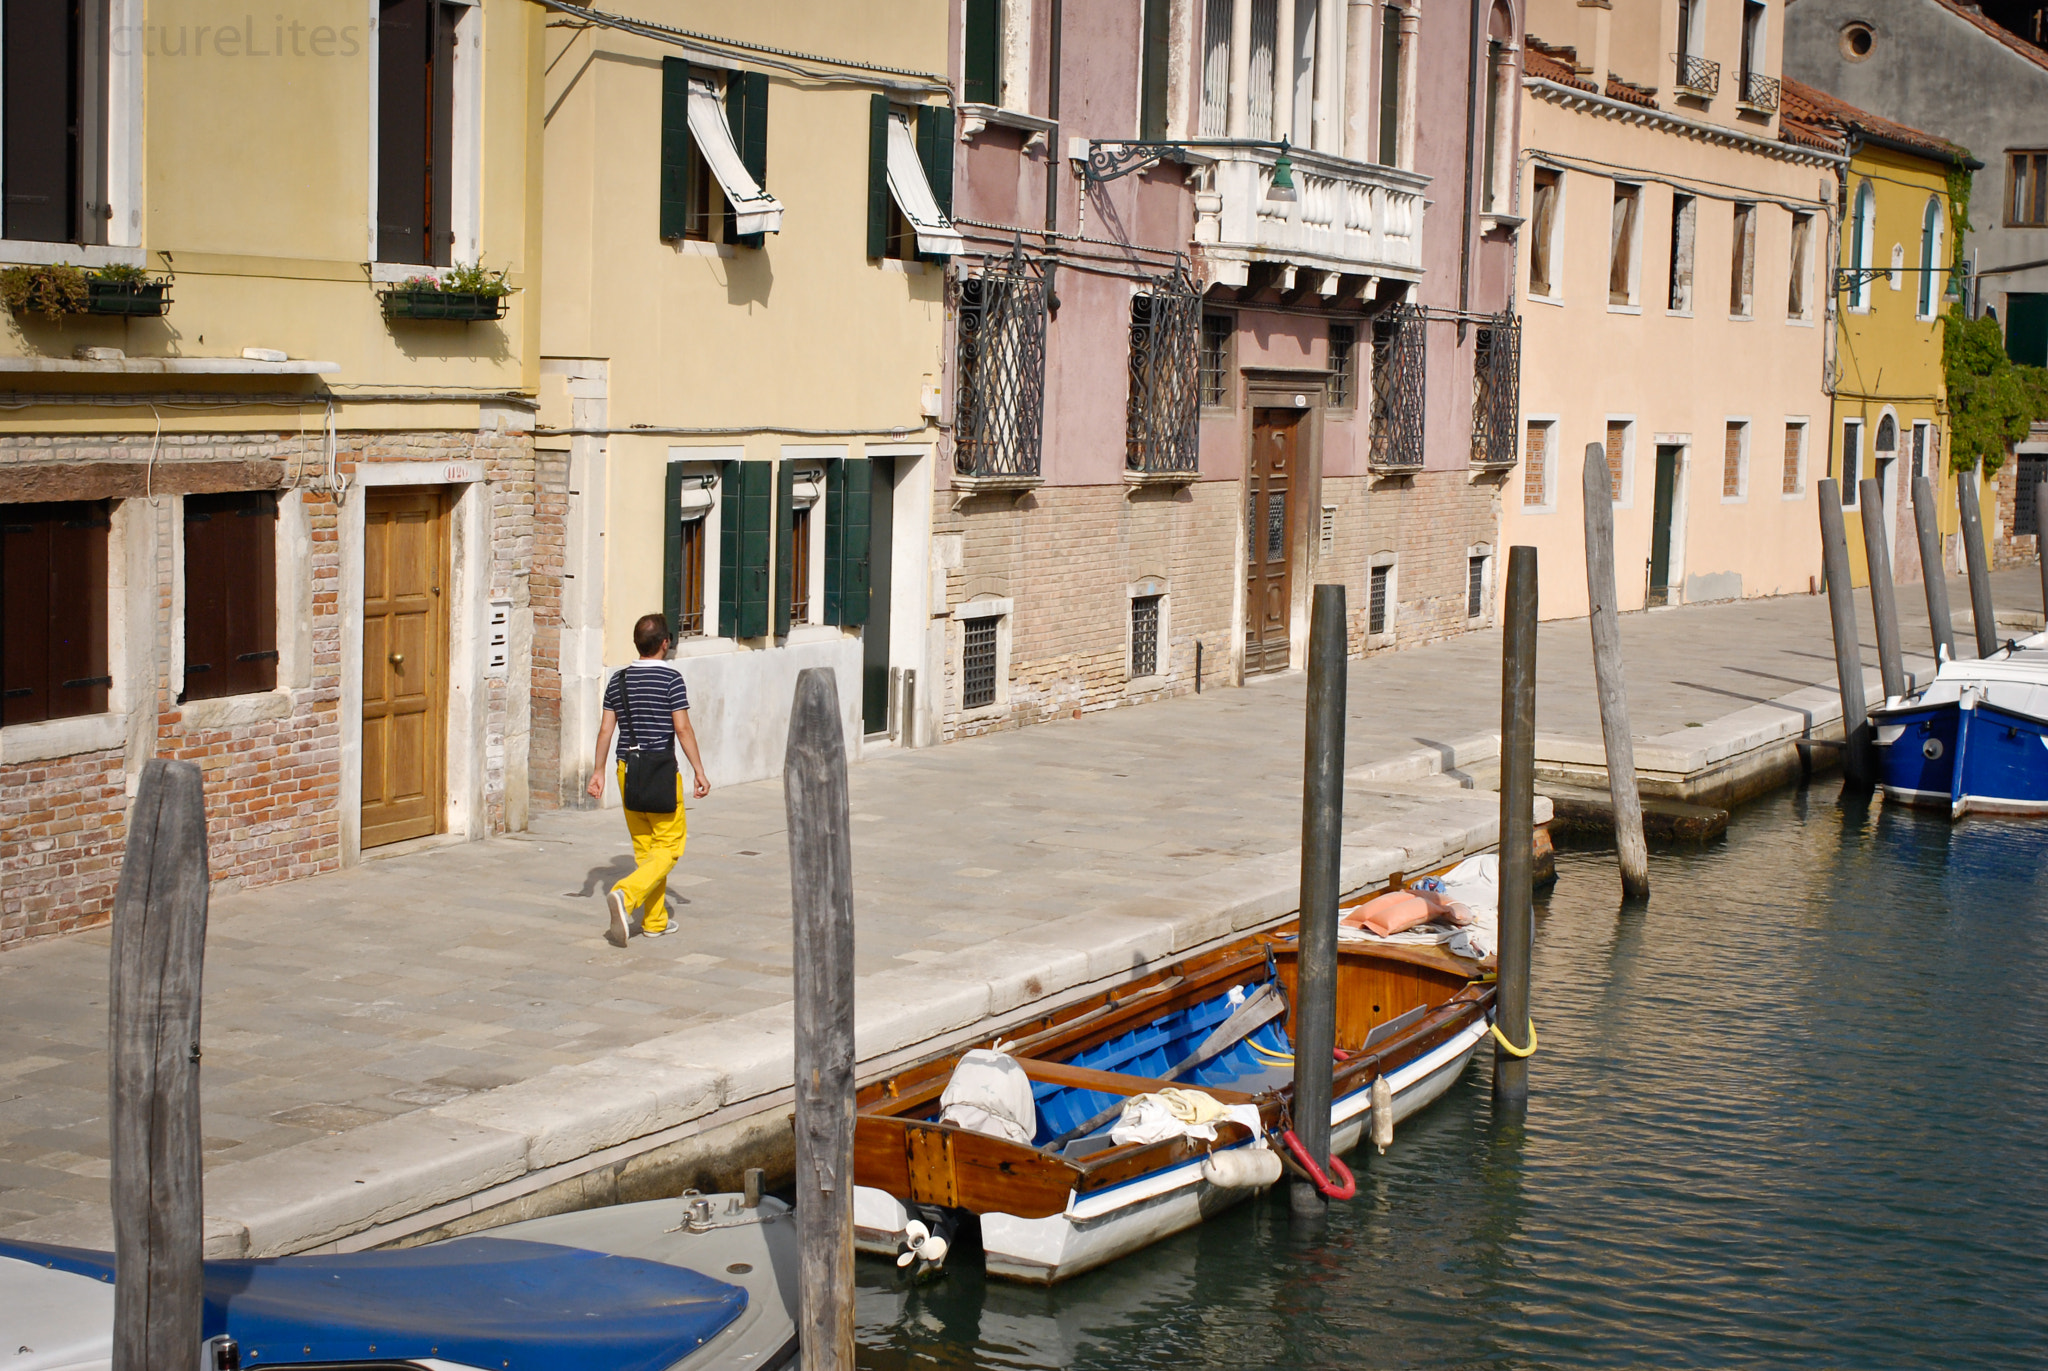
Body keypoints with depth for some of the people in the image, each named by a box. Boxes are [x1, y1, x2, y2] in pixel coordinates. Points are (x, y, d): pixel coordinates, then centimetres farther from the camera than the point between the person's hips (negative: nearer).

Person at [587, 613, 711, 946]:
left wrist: (598, 771, 14)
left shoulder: (618, 680, 6)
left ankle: (655, 921, 15)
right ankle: (625, 895, -22)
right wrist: (699, 772, -6)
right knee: (669, 847, 1)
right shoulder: (671, 679, -8)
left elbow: (606, 728, 7)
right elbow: (682, 728, -11)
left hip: (627, 769, 6)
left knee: (644, 848, 13)